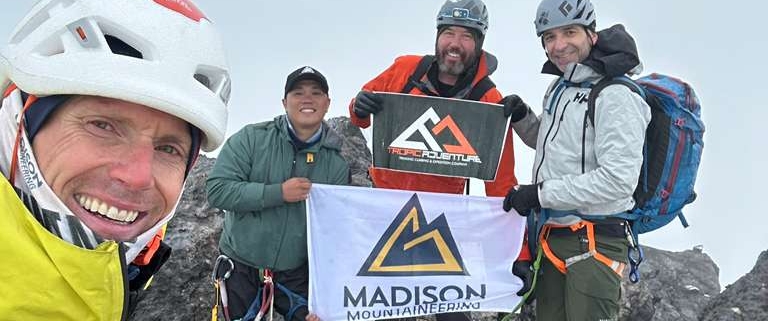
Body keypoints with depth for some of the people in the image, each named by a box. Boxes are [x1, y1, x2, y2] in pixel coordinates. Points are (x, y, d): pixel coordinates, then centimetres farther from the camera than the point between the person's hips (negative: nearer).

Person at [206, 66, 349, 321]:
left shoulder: (337, 163, -6)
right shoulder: (251, 138, -9)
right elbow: (217, 190, -16)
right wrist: (278, 193, -24)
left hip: (297, 276, 1)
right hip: (240, 269, 0)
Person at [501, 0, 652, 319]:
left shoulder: (615, 96, -15)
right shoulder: (559, 87, 12)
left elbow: (618, 180, -24)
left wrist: (541, 194, -19)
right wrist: (522, 117, 7)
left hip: (594, 244, -8)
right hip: (553, 238, 8)